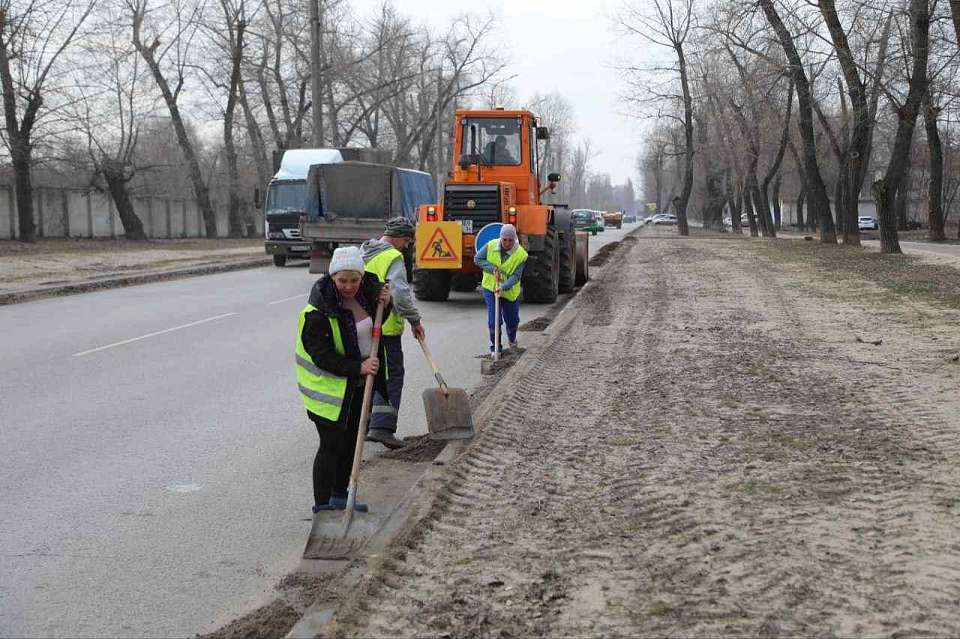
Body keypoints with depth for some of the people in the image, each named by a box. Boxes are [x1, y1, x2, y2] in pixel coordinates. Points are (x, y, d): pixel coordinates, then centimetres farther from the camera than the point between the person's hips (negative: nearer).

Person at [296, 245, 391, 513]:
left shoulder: (366, 290, -3)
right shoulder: (318, 311, -24)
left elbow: (375, 324, 16)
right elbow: (322, 356, -24)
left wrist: (384, 305, -5)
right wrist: (357, 367, -31)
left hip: (359, 383, 7)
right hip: (330, 386, -7)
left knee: (351, 441, 16)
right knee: (331, 445, -4)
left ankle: (339, 497, 31)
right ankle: (322, 506, 6)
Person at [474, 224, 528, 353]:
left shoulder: (521, 254, -19)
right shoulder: (491, 245, -14)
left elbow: (516, 276, -21)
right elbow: (477, 258, -4)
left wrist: (503, 287, -36)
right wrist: (492, 268, -18)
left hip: (510, 291, 0)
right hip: (490, 288, 0)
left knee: (512, 320, 16)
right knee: (494, 320, -9)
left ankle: (512, 340, 48)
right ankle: (495, 347, 8)